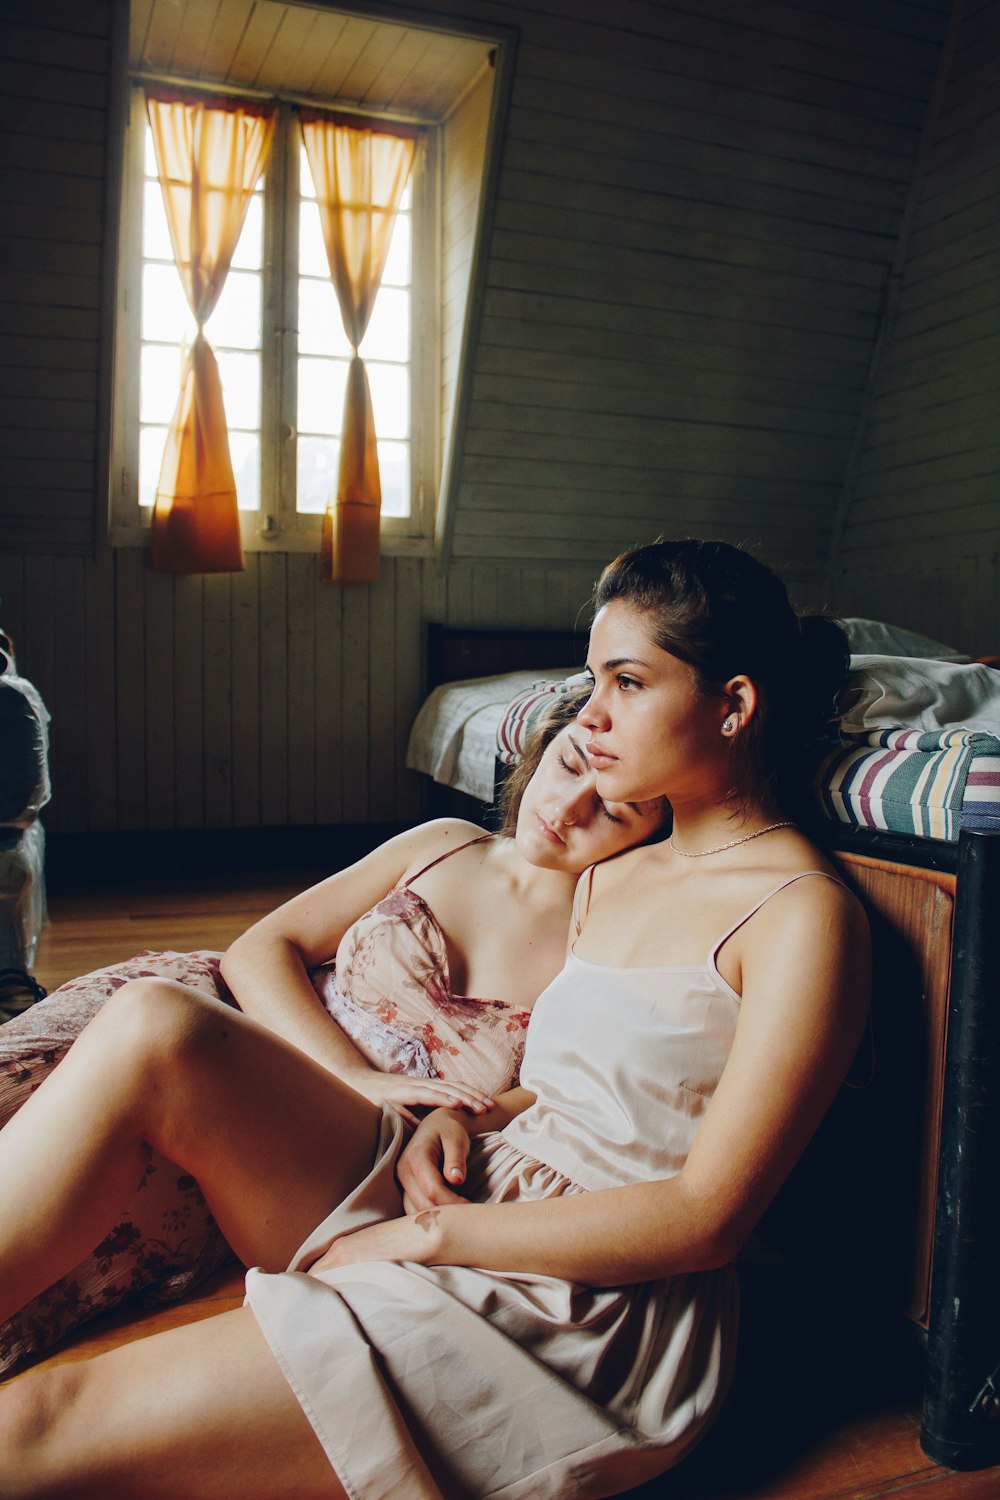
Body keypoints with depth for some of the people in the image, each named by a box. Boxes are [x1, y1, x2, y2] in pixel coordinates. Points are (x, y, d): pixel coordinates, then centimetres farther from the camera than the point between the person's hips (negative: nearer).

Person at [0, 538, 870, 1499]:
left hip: (594, 1321, -7)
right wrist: (461, 1115, -2)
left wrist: (429, 1236, -14)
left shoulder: (804, 914, -11)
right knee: (151, 1034, -16)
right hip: (480, 1192, 7)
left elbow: (704, 1221, -15)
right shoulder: (614, 879, 14)